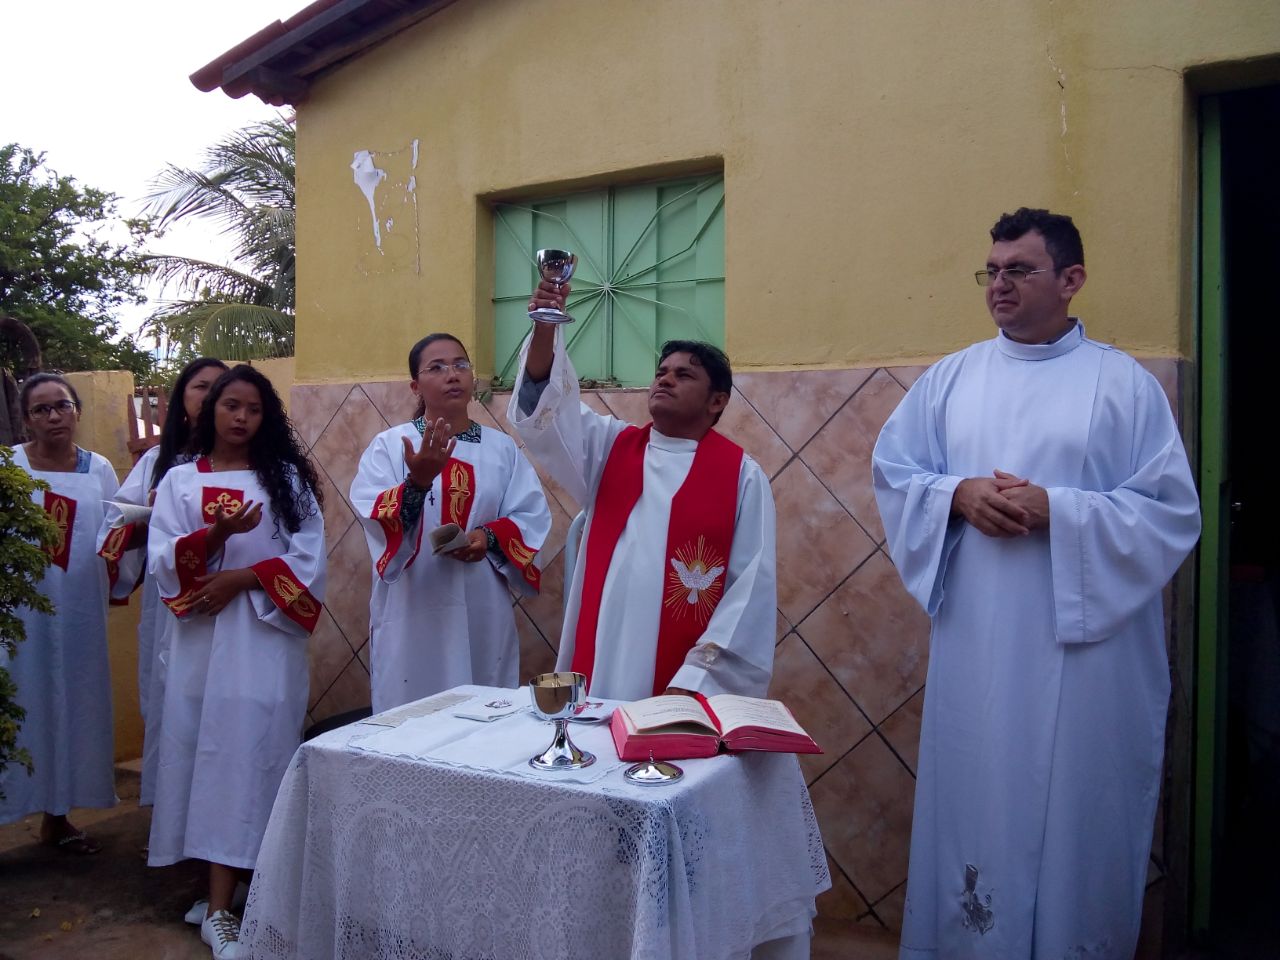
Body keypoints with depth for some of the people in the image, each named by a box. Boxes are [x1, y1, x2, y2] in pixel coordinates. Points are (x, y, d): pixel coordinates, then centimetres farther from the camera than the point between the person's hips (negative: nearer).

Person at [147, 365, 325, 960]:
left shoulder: (287, 477, 8)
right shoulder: (179, 481, 9)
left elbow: (309, 558, -1)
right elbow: (162, 562, -1)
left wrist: (243, 577, -12)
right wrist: (214, 536, -19)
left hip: (268, 638, -1)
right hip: (203, 638, 1)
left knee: (251, 753, -6)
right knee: (212, 753, 1)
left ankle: (219, 909, -1)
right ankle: (222, 903, 14)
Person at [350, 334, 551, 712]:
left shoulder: (502, 448, 9)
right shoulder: (389, 444, 0)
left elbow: (533, 515, 2)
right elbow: (374, 515, -14)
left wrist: (490, 536, -17)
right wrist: (417, 481, -32)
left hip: (484, 615, 3)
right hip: (412, 615, -2)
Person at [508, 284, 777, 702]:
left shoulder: (742, 475, -2)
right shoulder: (610, 446, 10)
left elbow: (751, 589, -7)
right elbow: (548, 413, -6)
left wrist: (695, 680, -14)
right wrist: (545, 328, -22)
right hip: (598, 672, 3)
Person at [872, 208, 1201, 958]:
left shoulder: (1124, 383, -2)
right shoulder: (951, 377, 7)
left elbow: (1173, 510, -6)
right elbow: (892, 471, 8)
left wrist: (1056, 510, -17)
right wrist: (959, 495, -11)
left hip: (1083, 642, -2)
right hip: (977, 643, 3)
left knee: (1075, 811, 6)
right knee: (976, 802, 10)